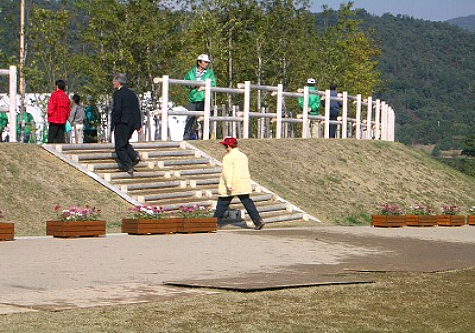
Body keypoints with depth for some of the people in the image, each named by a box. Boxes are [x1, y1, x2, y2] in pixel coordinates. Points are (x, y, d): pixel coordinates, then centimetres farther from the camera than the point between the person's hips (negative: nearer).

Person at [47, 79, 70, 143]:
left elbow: (51, 106, -10)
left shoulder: (55, 94, -6)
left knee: (51, 138, -6)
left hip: (54, 120, -5)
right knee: (60, 138, 5)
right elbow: (68, 109, 15)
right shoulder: (66, 96, 11)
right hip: (62, 120, 6)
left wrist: (49, 114, 2)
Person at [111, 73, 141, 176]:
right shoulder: (132, 93, 12)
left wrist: (114, 124, -12)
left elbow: (117, 110, -18)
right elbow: (137, 110, 13)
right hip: (132, 123, 8)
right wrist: (138, 125, 16)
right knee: (124, 143, 23)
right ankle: (134, 156, 4)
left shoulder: (118, 93, -11)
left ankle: (127, 167, -3)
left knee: (120, 146, 0)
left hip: (122, 122, -8)